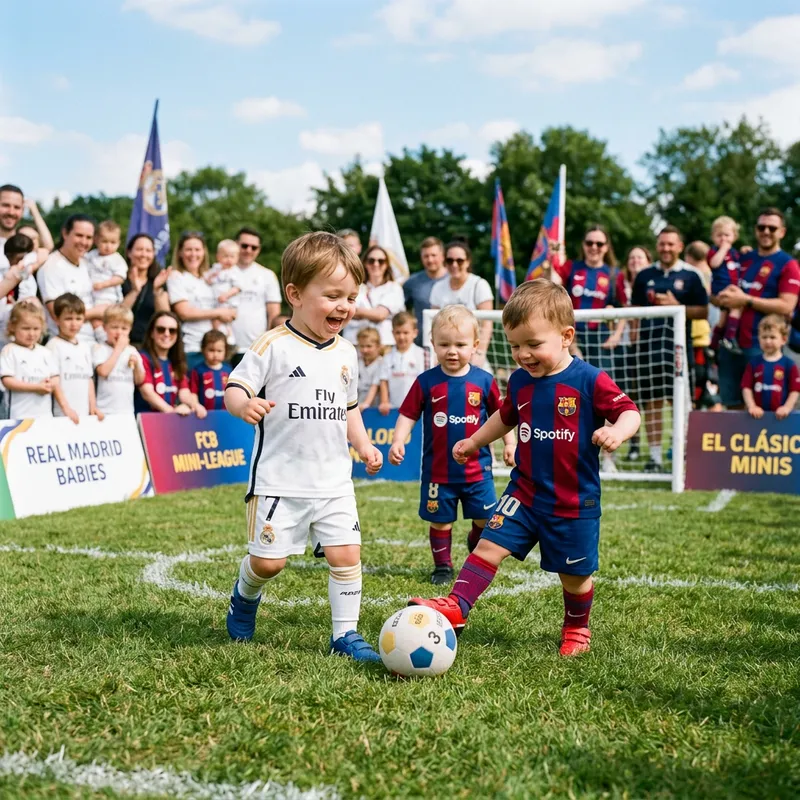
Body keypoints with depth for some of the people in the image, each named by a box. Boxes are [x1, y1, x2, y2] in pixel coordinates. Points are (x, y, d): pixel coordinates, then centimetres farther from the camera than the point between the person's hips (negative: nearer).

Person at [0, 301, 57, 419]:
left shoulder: (45, 352, 13)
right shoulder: (10, 351, -4)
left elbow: (55, 378, 14)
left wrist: (50, 385, -11)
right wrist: (36, 387, -17)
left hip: (45, 413, 5)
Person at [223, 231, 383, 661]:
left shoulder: (345, 353, 10)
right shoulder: (273, 346, -9)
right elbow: (235, 388, -12)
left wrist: (363, 444, 9)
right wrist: (244, 404, -34)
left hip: (334, 481, 5)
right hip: (279, 480, -4)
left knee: (346, 553, -3)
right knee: (268, 560, 0)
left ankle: (346, 634, 12)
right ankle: (245, 597, 34)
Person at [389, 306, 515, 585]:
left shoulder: (484, 381, -2)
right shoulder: (426, 382, -5)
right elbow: (408, 415, -2)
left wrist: (509, 444, 4)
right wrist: (398, 442, -15)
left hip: (477, 467, 1)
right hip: (438, 469, 0)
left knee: (486, 518, 5)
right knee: (440, 520, 8)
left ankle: (476, 545, 36)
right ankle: (442, 565, 25)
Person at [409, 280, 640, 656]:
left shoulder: (590, 381, -14)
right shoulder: (519, 381, 3)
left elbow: (628, 411, -13)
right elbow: (506, 417, 22)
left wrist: (617, 431, -34)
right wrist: (473, 442, 27)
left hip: (575, 501, -4)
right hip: (525, 491, 4)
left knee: (574, 574, 11)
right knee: (490, 545, -10)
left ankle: (576, 628, 35)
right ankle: (455, 606, -7)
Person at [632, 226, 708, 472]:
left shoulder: (690, 276, 3)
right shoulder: (645, 275, 12)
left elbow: (703, 311, -1)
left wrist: (676, 306, -13)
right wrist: (633, 337, 6)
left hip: (678, 345, -3)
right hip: (648, 346, 3)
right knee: (651, 402, 4)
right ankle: (655, 456, 11)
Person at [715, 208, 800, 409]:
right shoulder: (743, 259, 16)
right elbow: (719, 293, 24)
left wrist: (746, 300, -16)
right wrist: (721, 298, -1)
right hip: (731, 342, 6)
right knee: (732, 404, 10)